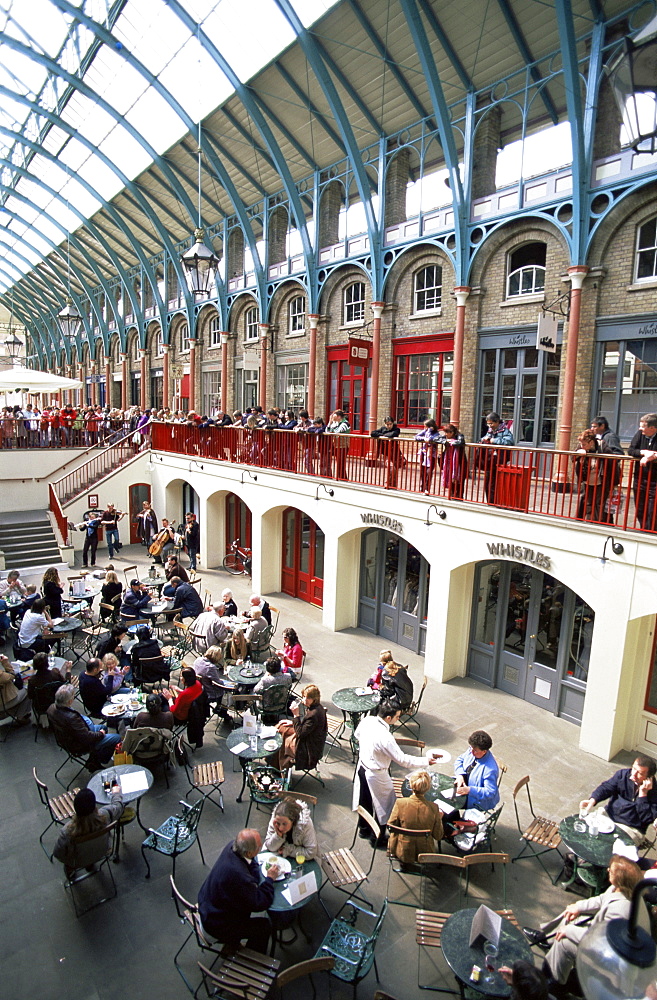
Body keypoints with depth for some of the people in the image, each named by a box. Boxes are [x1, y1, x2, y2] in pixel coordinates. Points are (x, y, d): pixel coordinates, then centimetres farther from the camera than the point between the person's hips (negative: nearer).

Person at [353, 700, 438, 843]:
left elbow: (357, 735, 6)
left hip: (362, 766, 7)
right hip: (376, 775, -7)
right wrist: (426, 760, -17)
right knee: (384, 806, 19)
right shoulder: (385, 737, -37)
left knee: (365, 801, 29)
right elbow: (402, 760, -27)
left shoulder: (366, 720, -16)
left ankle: (364, 828, 51)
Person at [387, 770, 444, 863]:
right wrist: (439, 819, 7)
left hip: (403, 854, 0)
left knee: (393, 834, 31)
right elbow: (438, 836, -10)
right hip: (425, 854, 0)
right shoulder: (433, 808, -22)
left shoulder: (400, 803, -24)